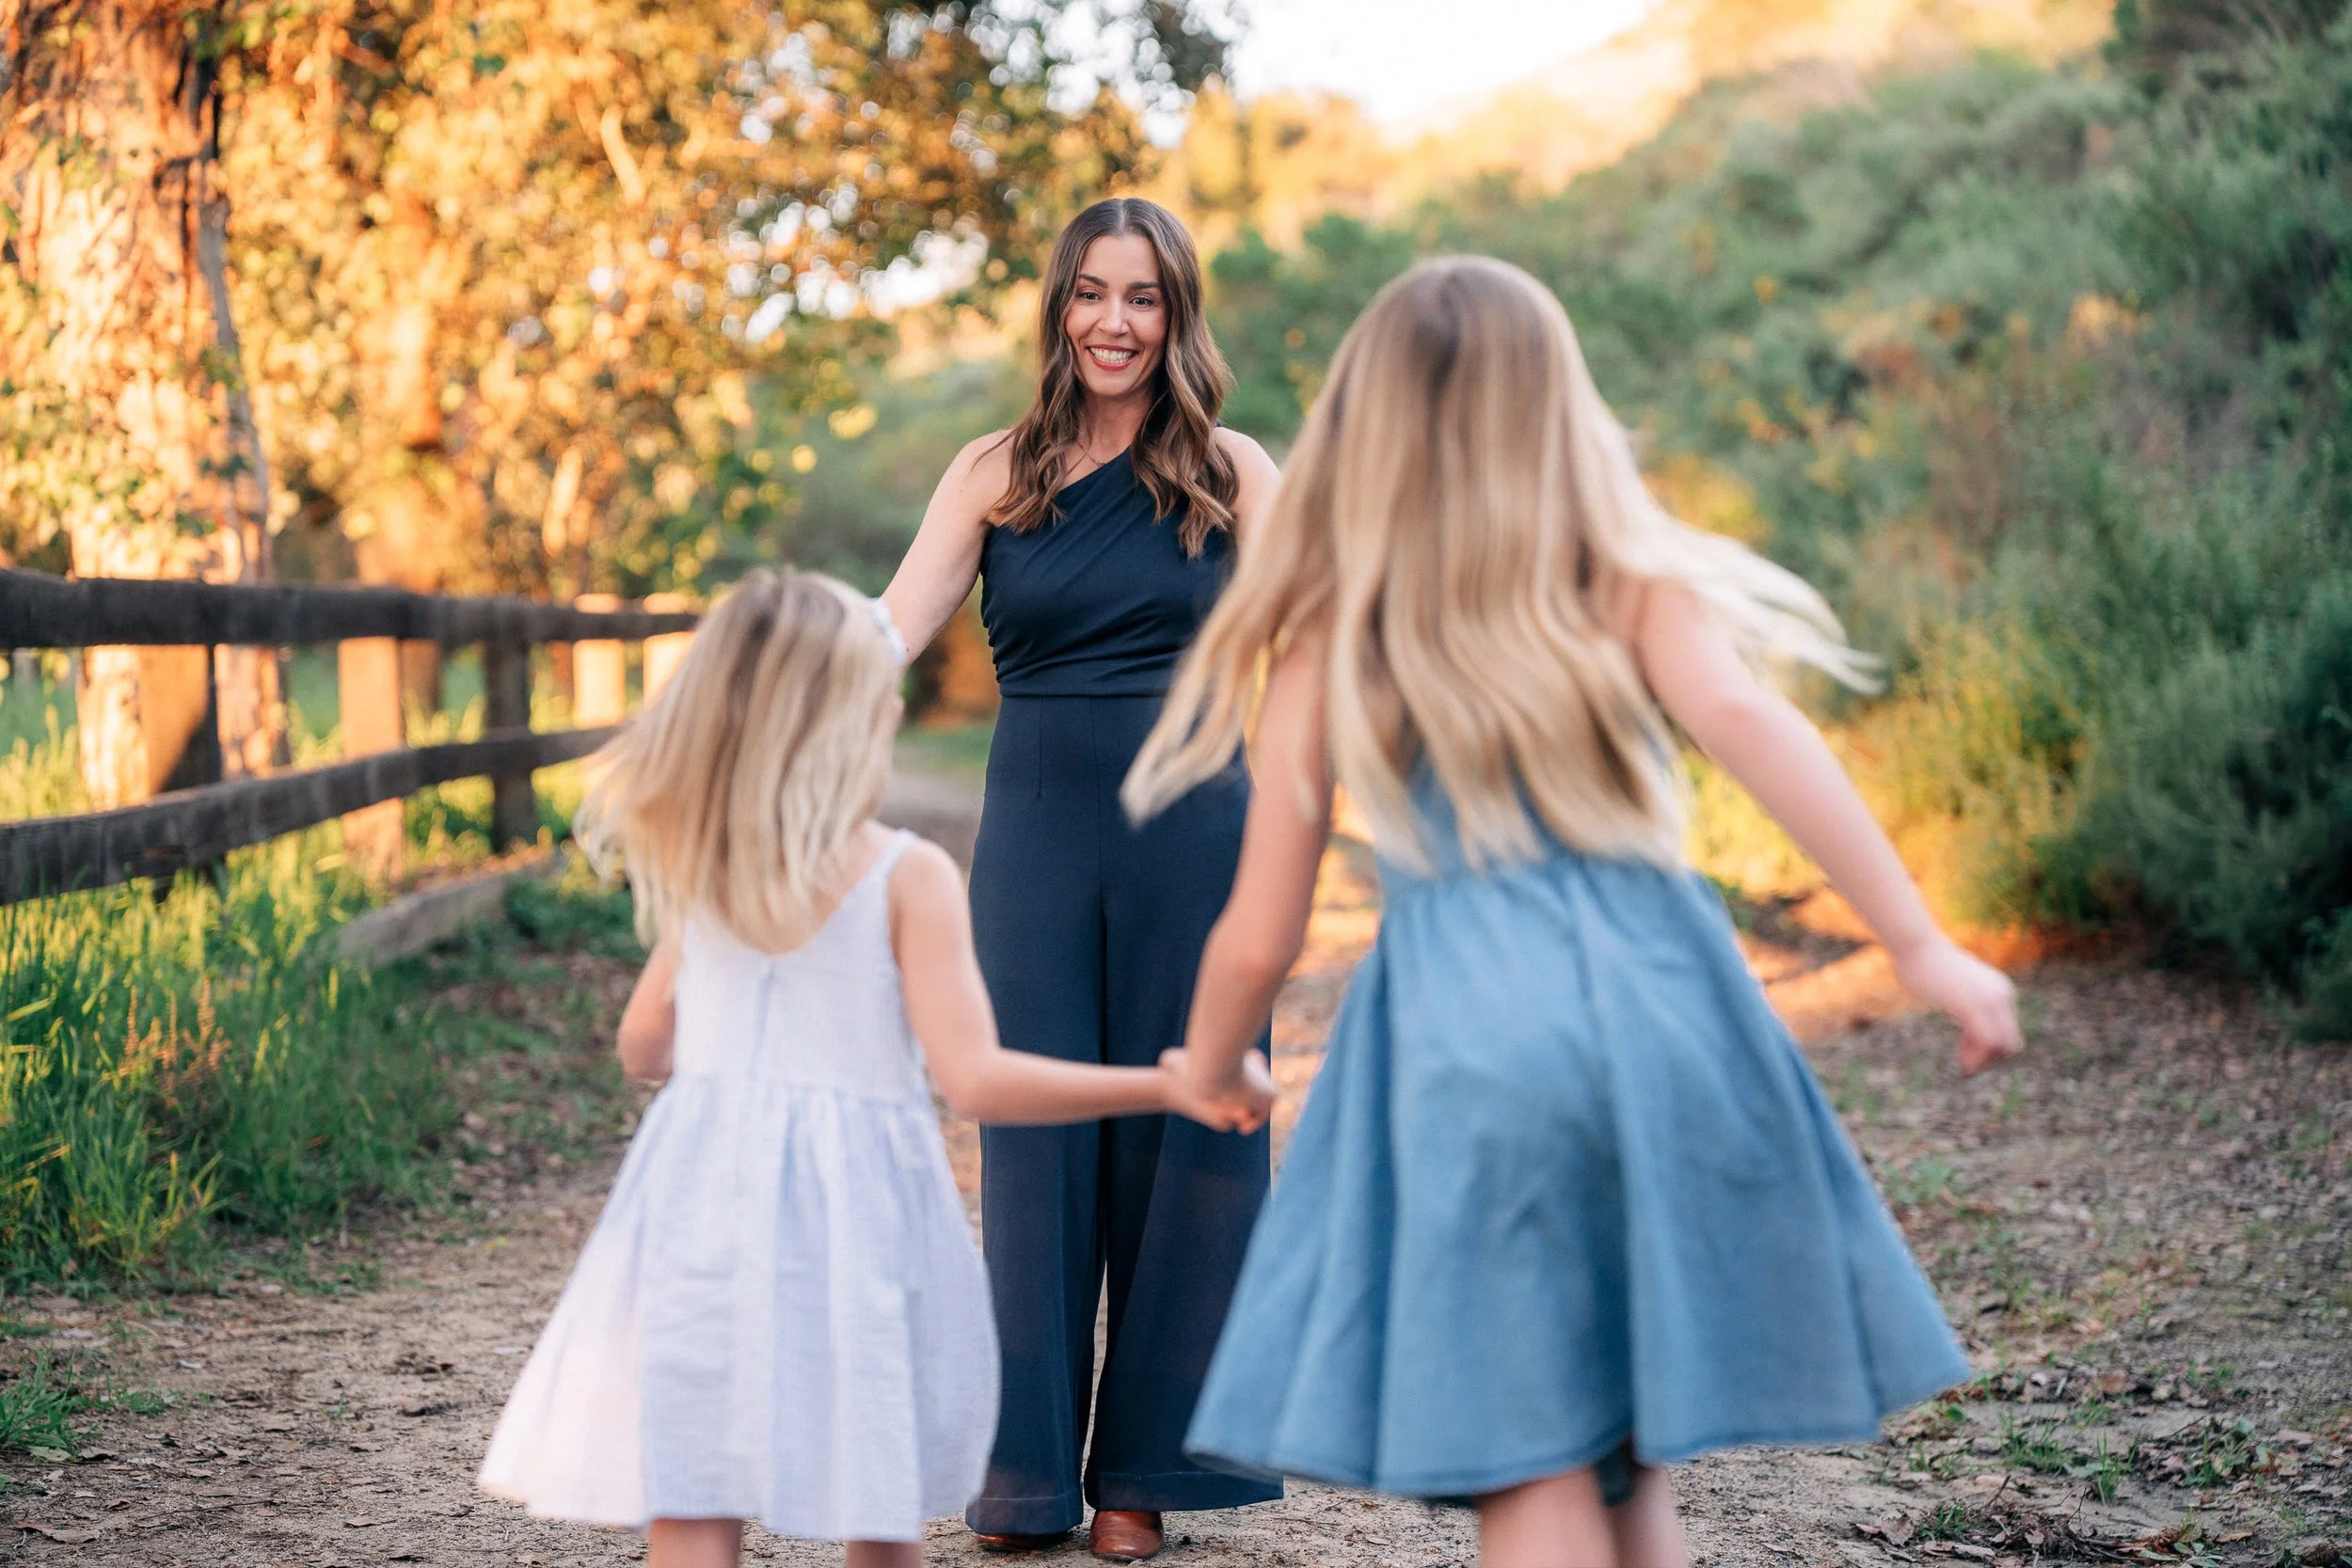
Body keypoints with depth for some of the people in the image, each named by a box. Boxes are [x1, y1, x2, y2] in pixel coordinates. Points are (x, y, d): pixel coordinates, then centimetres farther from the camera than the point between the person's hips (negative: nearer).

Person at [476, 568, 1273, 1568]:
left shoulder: (696, 874, 7)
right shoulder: (908, 876, -8)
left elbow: (643, 1047, 18)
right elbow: (975, 1080, -14)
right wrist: (1168, 1089, -11)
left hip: (704, 1193, 3)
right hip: (853, 1202, -3)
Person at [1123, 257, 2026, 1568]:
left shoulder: (1328, 646, 10)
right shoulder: (1631, 584, 9)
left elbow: (1259, 940, 11)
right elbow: (1740, 717, -12)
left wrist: (1209, 1072, 32)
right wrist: (1920, 943, -15)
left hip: (1466, 1051, -1)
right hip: (1660, 1011, 2)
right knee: (1627, 1456, 16)